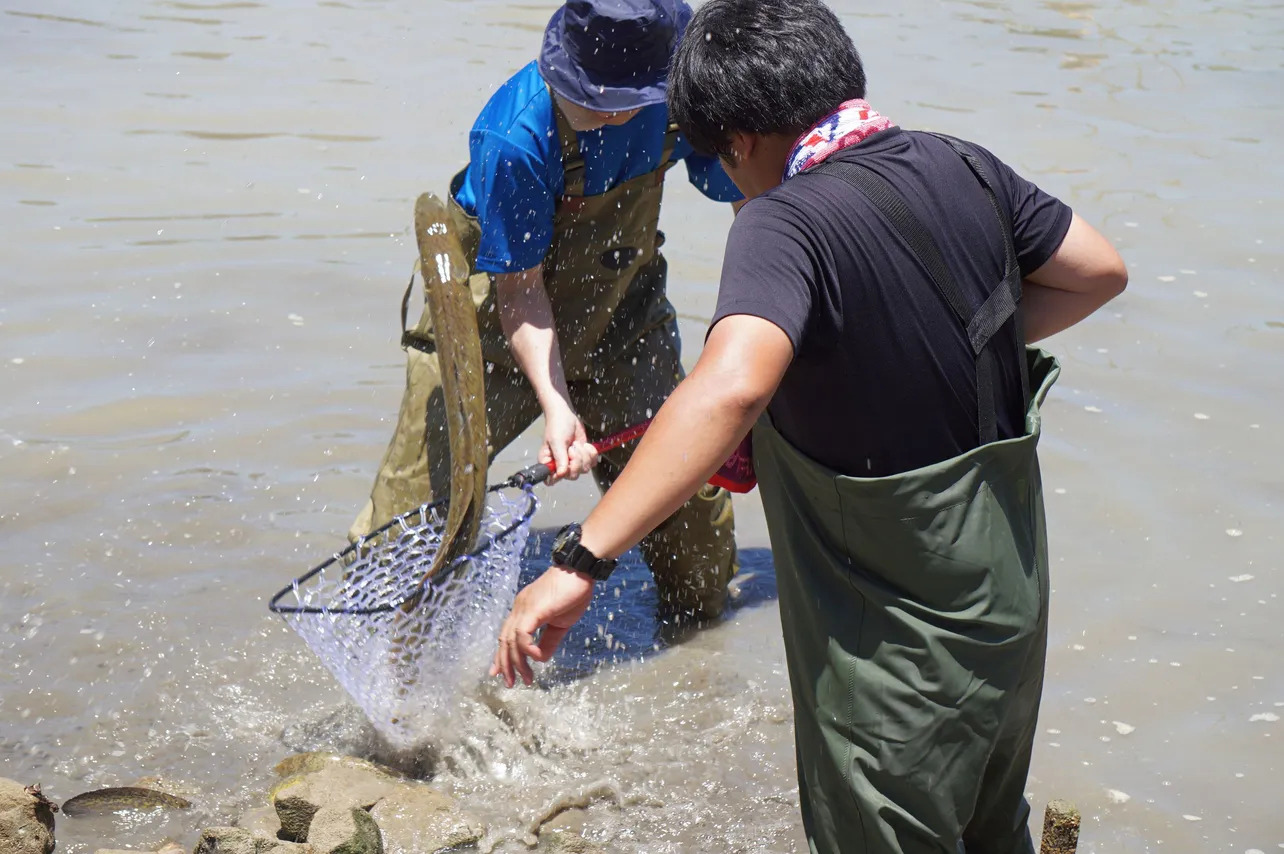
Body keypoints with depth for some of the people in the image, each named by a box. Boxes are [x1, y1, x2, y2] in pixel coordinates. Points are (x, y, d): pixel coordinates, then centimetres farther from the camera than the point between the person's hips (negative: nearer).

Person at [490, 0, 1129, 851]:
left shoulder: (787, 223, -26)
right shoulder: (960, 166, -4)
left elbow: (729, 388, -43)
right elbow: (1099, 271, 9)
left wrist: (579, 561, -45)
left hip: (902, 640, -7)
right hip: (1012, 587, 7)